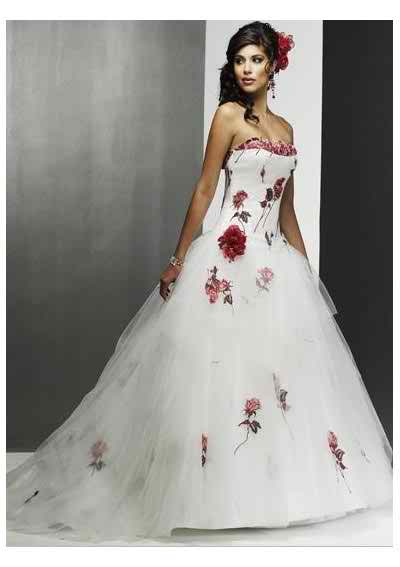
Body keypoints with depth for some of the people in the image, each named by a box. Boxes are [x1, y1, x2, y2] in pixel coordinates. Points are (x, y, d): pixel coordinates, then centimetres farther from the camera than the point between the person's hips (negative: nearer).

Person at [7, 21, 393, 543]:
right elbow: (204, 191, -6)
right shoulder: (229, 115, -3)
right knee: (219, 368, -5)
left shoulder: (285, 128, 15)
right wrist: (179, 260, -9)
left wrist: (305, 267, 18)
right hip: (230, 257, -7)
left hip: (276, 260, 7)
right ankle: (212, 481, 7)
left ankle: (278, 481, 24)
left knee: (287, 369, 10)